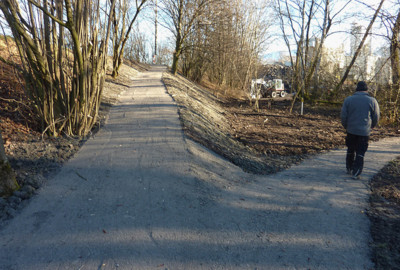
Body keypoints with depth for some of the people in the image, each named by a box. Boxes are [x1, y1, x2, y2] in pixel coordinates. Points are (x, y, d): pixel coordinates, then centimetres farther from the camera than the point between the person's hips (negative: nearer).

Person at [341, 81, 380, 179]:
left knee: (350, 150, 17)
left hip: (351, 130, 2)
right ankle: (356, 173, 1)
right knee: (360, 153, 3)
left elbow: (343, 116, -1)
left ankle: (349, 169, 29)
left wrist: (346, 126, 14)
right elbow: (376, 118, 2)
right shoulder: (372, 101, -3)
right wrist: (371, 127, 21)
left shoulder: (348, 99, -2)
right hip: (364, 132, -1)